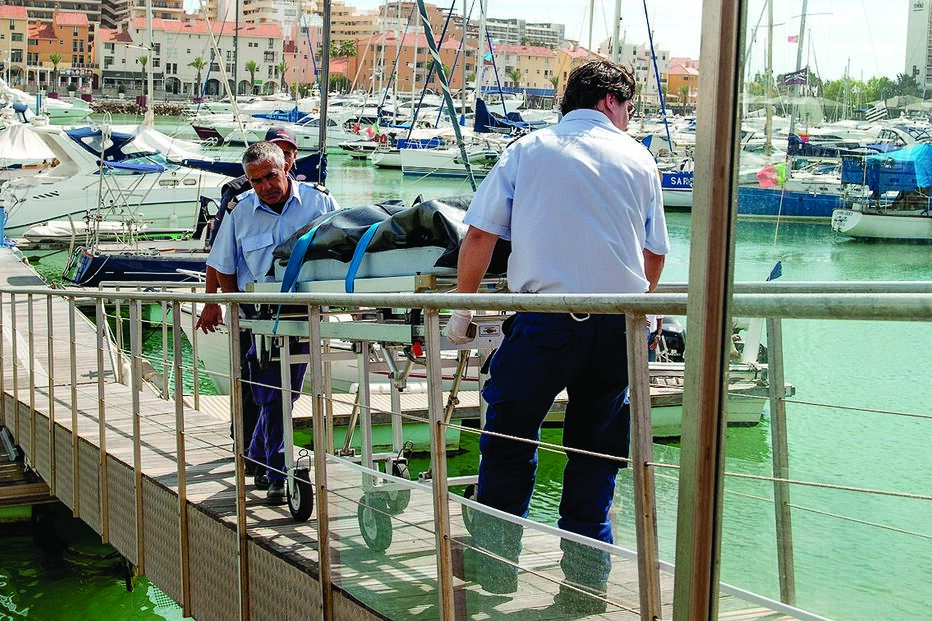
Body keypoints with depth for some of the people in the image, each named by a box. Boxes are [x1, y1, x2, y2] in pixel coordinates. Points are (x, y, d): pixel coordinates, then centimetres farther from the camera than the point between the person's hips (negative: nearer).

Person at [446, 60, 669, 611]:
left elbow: (480, 237, 3)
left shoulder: (528, 150, 8)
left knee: (509, 438, 10)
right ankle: (587, 577, 15)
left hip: (547, 316, -2)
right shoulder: (637, 158, 11)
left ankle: (494, 564, 13)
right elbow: (655, 258, 15)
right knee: (595, 447, 12)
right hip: (618, 324, 2)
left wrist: (462, 311, 14)